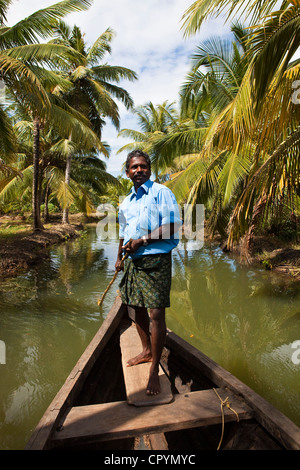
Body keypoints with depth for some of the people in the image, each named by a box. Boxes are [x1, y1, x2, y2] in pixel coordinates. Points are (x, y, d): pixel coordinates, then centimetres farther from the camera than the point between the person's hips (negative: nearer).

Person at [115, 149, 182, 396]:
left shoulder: (161, 192, -6)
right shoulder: (126, 202, 17)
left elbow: (173, 226, -15)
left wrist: (141, 240, -18)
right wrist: (119, 257, 21)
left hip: (155, 259, -7)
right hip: (133, 261, 7)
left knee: (156, 313, -6)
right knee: (138, 309, 16)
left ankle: (154, 370, 7)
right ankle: (147, 351, 37)